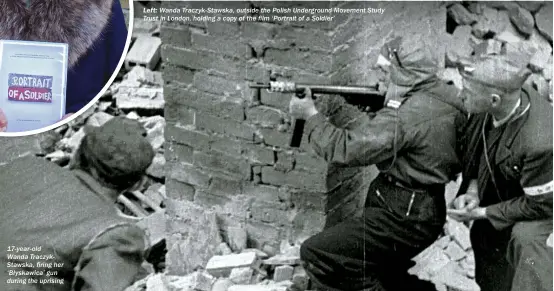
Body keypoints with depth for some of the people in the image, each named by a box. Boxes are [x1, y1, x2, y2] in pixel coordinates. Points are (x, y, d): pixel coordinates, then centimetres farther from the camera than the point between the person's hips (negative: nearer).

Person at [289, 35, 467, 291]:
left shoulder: (407, 114, -25)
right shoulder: (441, 98, 3)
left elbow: (346, 149, -23)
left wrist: (311, 115, -10)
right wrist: (369, 113, 0)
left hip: (403, 218, -10)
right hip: (422, 212, 10)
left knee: (315, 254, -12)